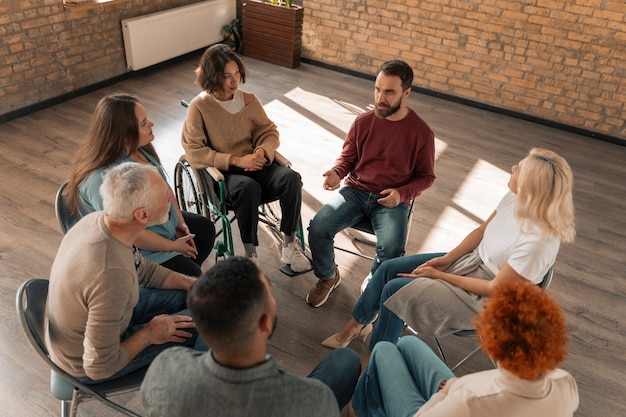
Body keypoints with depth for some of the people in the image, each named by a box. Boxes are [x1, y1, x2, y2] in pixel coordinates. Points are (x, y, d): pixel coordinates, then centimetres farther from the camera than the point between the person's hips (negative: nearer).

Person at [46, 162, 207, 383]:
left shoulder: (97, 220, -16)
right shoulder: (112, 275, -42)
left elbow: (143, 269, 4)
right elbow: (99, 367, -31)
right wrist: (150, 334, -17)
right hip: (86, 366, -7)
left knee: (187, 295, 10)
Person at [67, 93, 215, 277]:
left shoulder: (138, 148, -10)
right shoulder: (102, 179, -36)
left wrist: (181, 223, 1)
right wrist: (173, 246, -18)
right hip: (138, 253, -9)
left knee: (206, 229, 19)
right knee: (192, 277, -10)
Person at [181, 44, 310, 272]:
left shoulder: (249, 100, 6)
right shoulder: (199, 106, -6)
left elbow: (269, 131, 9)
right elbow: (194, 152, -11)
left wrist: (262, 151, -16)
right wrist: (236, 160, -19)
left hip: (255, 165, 4)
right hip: (223, 173, -4)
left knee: (290, 178, -26)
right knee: (248, 187, -39)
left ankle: (289, 246, -14)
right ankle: (250, 255, -23)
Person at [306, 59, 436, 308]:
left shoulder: (421, 132, -6)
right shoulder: (363, 122, 0)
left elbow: (426, 176, 2)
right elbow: (347, 157, 12)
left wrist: (402, 194, -17)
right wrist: (336, 173, -12)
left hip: (393, 200, -2)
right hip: (355, 191, 3)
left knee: (391, 250, -29)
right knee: (317, 228, -20)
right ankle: (328, 277, 11)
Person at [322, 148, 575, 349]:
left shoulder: (539, 240, -33)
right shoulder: (515, 197, -12)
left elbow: (495, 289, -24)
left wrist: (440, 276, -17)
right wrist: (447, 259, -4)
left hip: (483, 300, -7)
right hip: (472, 260, 8)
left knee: (395, 289, -15)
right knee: (389, 268, 1)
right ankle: (357, 325, 24)